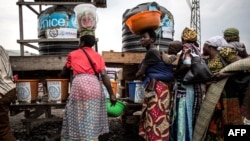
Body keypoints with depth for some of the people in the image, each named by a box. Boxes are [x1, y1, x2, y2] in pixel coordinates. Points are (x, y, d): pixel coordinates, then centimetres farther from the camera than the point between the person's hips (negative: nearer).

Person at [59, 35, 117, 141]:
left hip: (79, 83, -1)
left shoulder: (73, 54, 18)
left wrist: (60, 75, 58)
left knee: (77, 116, 9)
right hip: (94, 84, 1)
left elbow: (65, 69, 35)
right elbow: (104, 75, 5)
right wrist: (111, 94, 5)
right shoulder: (97, 56, 17)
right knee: (93, 118, 9)